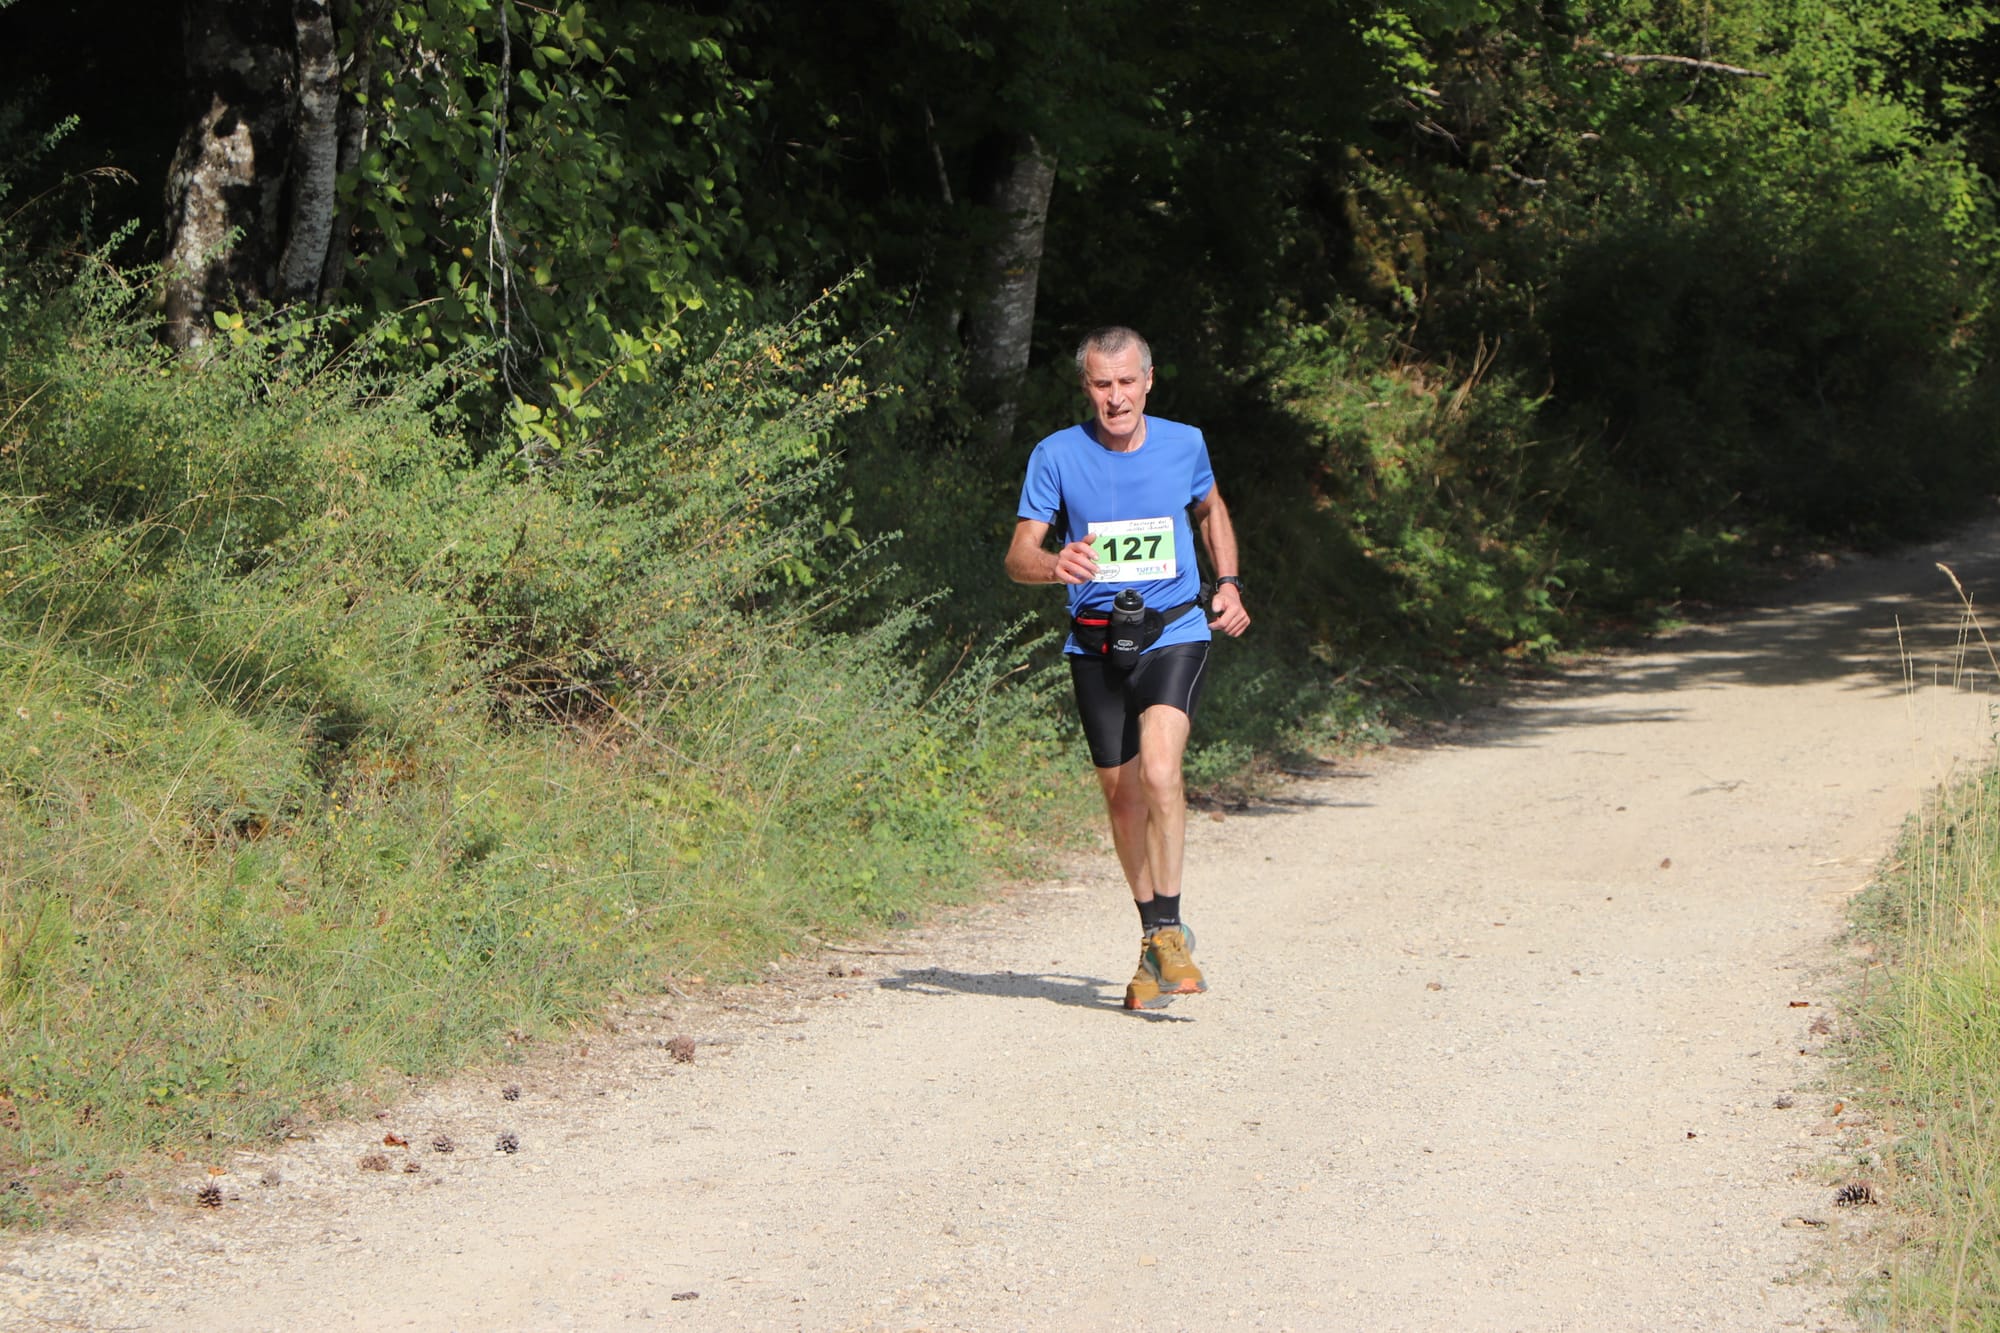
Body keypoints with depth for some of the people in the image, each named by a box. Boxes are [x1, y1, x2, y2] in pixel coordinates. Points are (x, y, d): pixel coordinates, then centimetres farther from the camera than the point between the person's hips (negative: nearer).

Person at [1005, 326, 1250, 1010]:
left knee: (1159, 770, -23)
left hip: (1174, 634, -1)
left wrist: (1228, 582, 10)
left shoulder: (1184, 444, 1)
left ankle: (1169, 928, -13)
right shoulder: (1057, 456, -5)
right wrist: (1055, 563, -28)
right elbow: (1018, 555, -6)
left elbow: (1209, 510, 22)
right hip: (1096, 644, 1)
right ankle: (1153, 939, 24)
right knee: (1123, 795, 7)